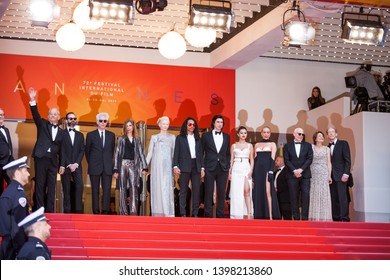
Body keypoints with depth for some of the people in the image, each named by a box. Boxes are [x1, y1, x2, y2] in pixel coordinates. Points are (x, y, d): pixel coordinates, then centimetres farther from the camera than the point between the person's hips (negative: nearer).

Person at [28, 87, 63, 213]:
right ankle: (39, 210, 2)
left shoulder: (61, 131, 12)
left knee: (52, 186, 2)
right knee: (40, 185, -1)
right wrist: (32, 100, -25)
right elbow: (36, 114, -9)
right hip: (41, 158, -2)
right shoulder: (42, 124, 7)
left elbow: (60, 148, 13)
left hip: (53, 160, 2)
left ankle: (50, 210, 5)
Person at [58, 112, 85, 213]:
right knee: (66, 189, -2)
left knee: (79, 186, -11)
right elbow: (61, 151, -2)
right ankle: (67, 210, 0)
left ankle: (78, 210, -10)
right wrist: (62, 165, -11)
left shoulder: (80, 135, 17)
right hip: (65, 166, -3)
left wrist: (76, 164, -5)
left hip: (76, 166, 3)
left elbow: (82, 151, 9)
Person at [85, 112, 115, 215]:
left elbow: (112, 150, 15)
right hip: (95, 167, -2)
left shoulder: (111, 135, 11)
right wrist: (91, 163, 7)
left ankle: (105, 211, -6)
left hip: (107, 167, 2)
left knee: (107, 189, -6)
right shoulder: (90, 135, 5)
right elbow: (87, 151, 8)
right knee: (95, 190, 0)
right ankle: (96, 211, 2)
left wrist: (109, 162, 10)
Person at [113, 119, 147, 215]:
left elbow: (141, 153, 8)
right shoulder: (121, 139, 7)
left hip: (133, 166, 1)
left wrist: (144, 167, -3)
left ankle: (133, 211, -16)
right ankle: (123, 212, 2)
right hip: (123, 164, -1)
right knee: (123, 189, 0)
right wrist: (116, 170, -5)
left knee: (134, 188, -10)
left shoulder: (137, 140, 13)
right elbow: (117, 154, 2)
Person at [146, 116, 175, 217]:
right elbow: (150, 153, 8)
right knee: (157, 187, -2)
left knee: (167, 188, -7)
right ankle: (158, 213, 0)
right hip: (156, 165, 0)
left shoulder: (172, 137, 11)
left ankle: (168, 213, -8)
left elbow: (174, 152, 10)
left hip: (167, 166, 0)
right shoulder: (154, 137, 10)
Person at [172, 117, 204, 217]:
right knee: (183, 190, -3)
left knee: (196, 190, -1)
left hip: (196, 166, 3)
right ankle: (183, 213, -3)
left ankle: (195, 213, 3)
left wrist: (202, 168, 6)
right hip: (184, 167, -3)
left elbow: (200, 154, 14)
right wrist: (175, 166, -9)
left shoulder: (198, 139, 16)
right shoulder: (180, 138, 7)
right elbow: (176, 153, 2)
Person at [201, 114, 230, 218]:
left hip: (223, 168, 3)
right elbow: (201, 152, 4)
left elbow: (228, 154, 15)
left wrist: (228, 167, 5)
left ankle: (220, 215, 6)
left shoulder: (226, 136, 13)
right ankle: (208, 214, 2)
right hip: (210, 168, -2)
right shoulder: (206, 135, 5)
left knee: (222, 193, 2)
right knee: (208, 193, -2)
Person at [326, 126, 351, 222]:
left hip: (340, 175, -5)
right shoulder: (328, 147, 16)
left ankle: (345, 218, -9)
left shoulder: (343, 144, 2)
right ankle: (336, 218, 2)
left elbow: (347, 160, -5)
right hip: (331, 176, 5)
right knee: (334, 198, 1)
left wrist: (346, 173, -14)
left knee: (342, 197, -9)